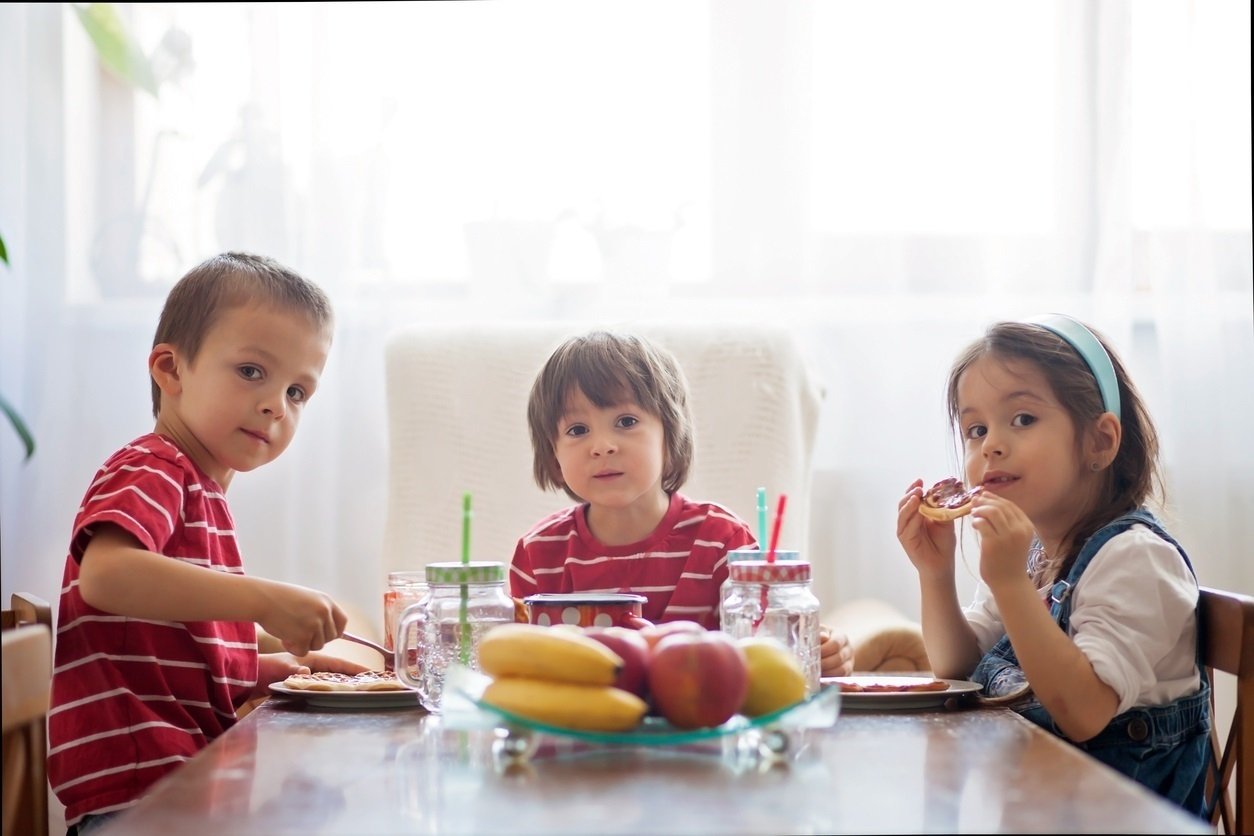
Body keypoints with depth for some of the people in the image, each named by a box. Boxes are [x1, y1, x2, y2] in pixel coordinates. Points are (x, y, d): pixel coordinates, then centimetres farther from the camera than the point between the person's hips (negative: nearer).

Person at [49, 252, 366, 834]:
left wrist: (273, 667, 15)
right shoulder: (152, 472, -8)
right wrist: (262, 601, -33)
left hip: (188, 778, 10)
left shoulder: (202, 491, 22)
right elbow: (104, 573, -31)